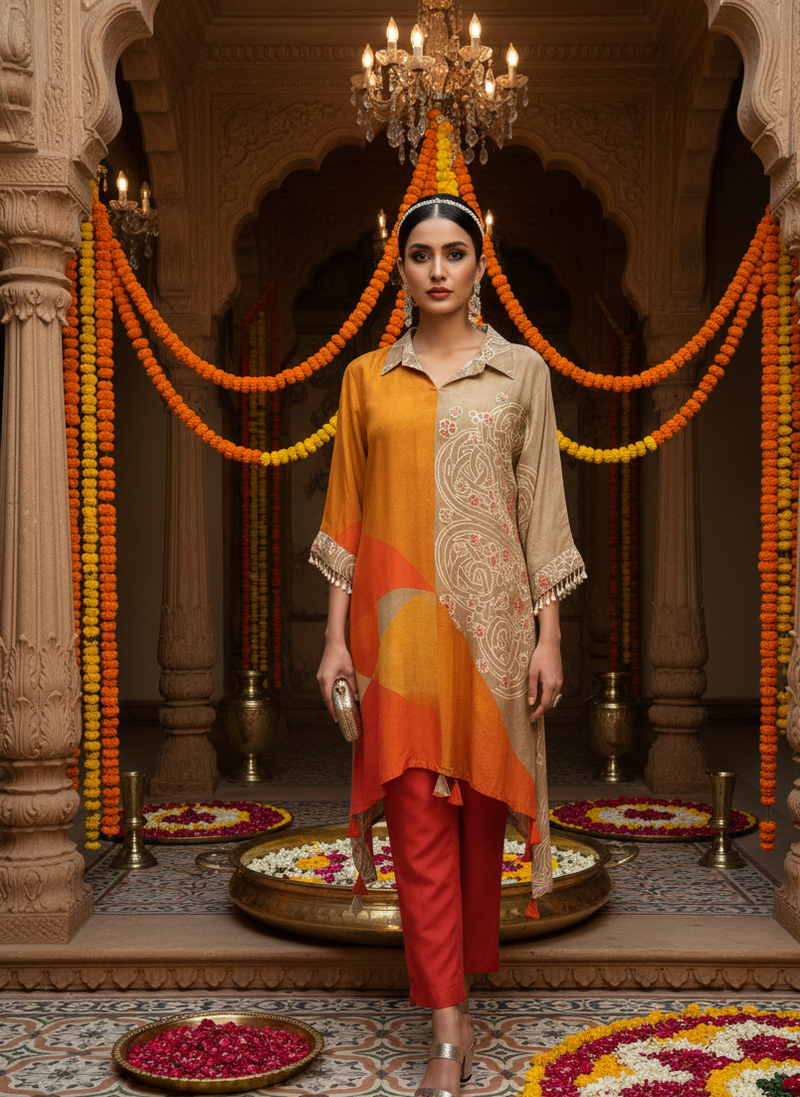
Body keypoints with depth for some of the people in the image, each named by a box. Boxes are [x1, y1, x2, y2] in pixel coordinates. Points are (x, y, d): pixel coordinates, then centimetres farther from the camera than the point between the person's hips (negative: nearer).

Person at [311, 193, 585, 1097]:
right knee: (418, 815, -3)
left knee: (479, 806, 11)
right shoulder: (367, 376, 8)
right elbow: (346, 512, 8)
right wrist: (337, 635, 3)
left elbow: (541, 507, 3)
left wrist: (548, 635, -2)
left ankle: (463, 973, 33)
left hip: (491, 615, 0)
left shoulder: (522, 372, 5)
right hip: (397, 615, 0)